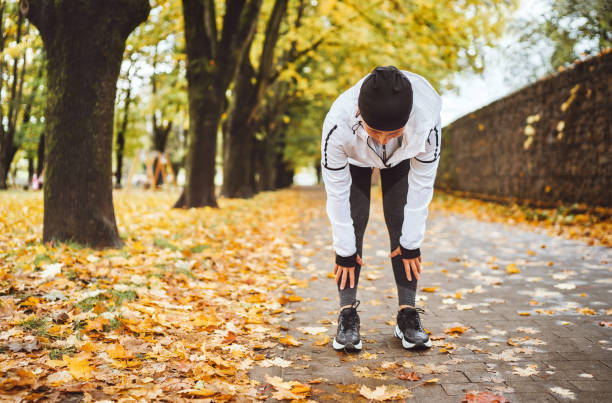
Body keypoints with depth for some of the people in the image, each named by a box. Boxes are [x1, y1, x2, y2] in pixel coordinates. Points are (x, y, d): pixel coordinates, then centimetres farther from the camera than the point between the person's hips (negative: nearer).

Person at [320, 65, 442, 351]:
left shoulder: (427, 122, -42)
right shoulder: (337, 125, -43)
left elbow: (421, 186, -27)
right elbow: (337, 191, -31)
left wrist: (411, 242, -20)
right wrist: (345, 251, -25)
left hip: (402, 158, 1)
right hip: (355, 158, 0)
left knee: (401, 221, -12)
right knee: (353, 220, -16)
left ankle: (407, 313, -4)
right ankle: (347, 313, -9)